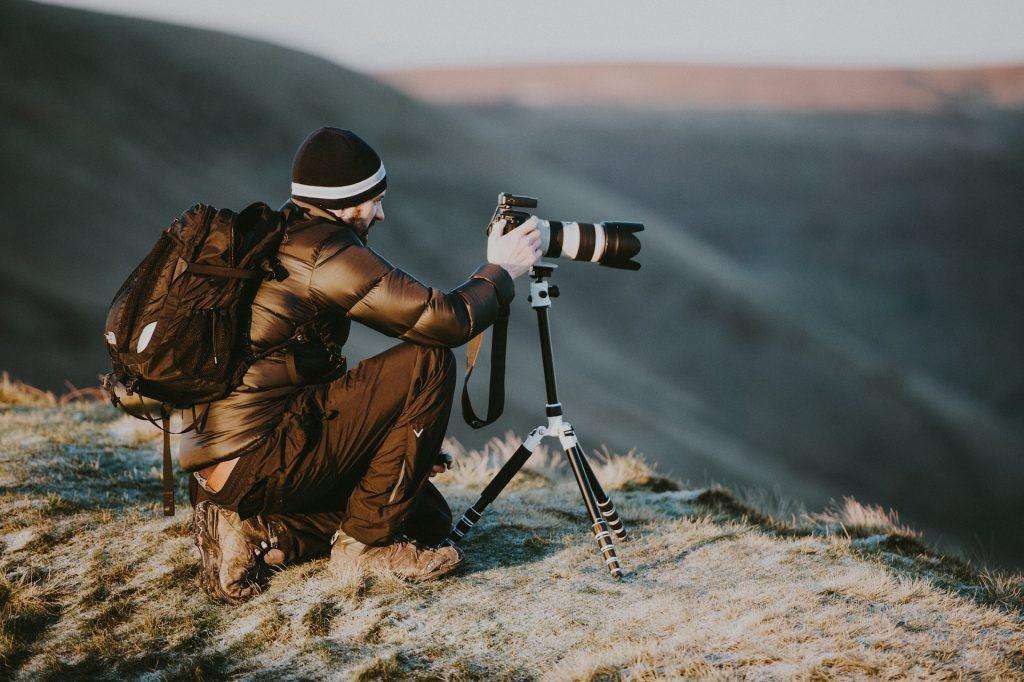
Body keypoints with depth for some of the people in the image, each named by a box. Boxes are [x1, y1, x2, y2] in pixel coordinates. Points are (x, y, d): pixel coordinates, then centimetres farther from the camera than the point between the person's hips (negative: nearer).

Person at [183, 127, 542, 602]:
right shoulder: (327, 252, -13)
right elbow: (447, 321, -15)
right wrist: (499, 271, 4)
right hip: (258, 464, -10)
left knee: (429, 517, 15)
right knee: (430, 363, -8)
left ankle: (258, 533, 5)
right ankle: (366, 540, -2)